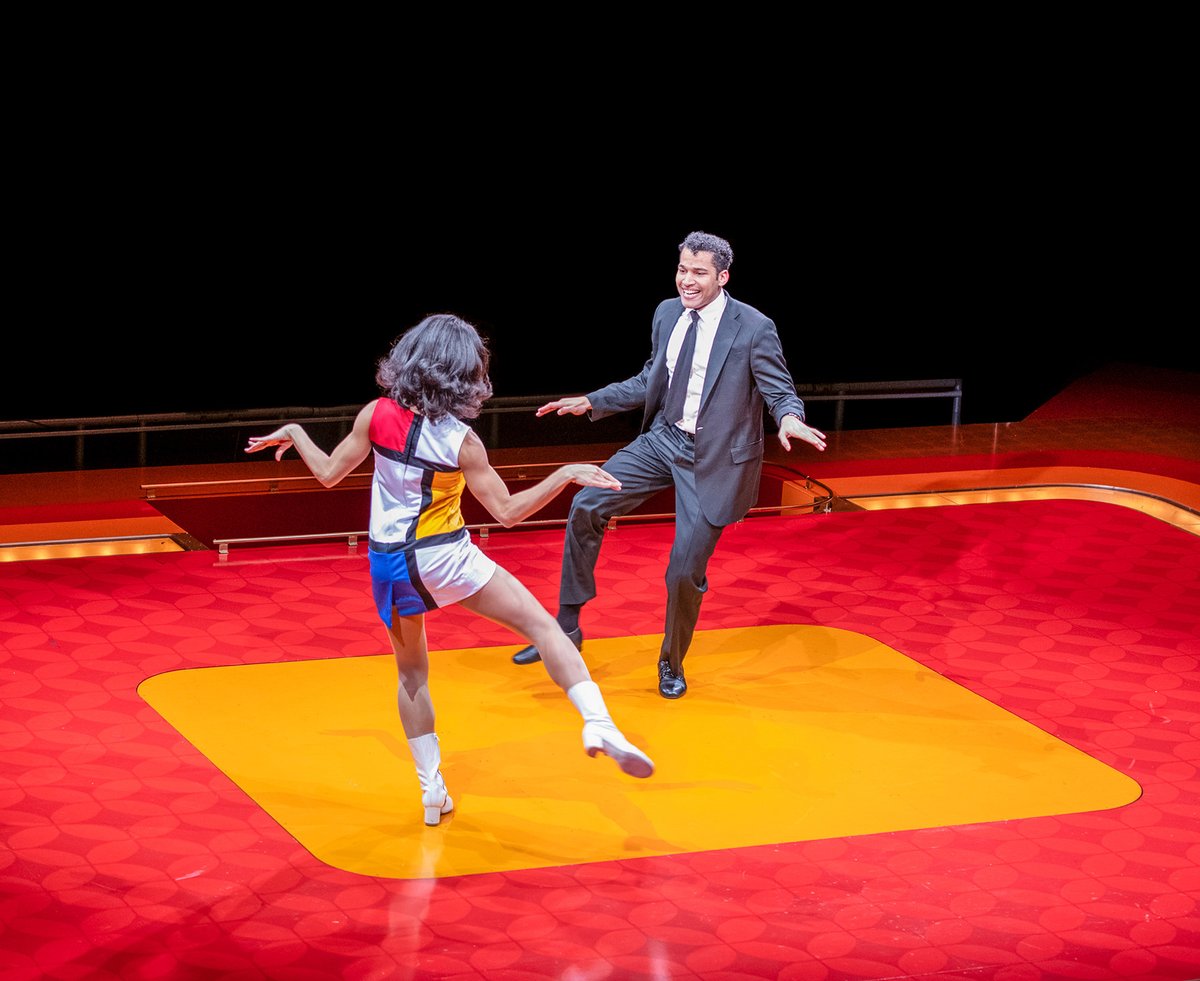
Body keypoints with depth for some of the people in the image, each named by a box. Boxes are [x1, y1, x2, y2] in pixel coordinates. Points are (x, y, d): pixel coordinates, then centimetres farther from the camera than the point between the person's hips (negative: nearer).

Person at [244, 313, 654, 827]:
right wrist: (567, 475, -8)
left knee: (411, 673, 19)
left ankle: (432, 791, 23)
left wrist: (294, 433, 18)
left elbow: (329, 473, 2)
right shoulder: (460, 441, -14)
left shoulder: (378, 415, -7)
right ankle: (598, 725, -22)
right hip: (446, 558, -4)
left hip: (388, 563, 4)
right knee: (542, 624, -2)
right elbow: (508, 511, -11)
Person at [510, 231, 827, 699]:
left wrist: (790, 419, -33)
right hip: (663, 440, 5)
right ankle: (567, 628, 4)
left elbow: (780, 392, -10)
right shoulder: (667, 313, 3)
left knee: (686, 570, -2)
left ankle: (671, 665, 25)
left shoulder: (754, 329, -14)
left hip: (714, 459, -5)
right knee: (586, 506, -8)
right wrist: (592, 402, 9)